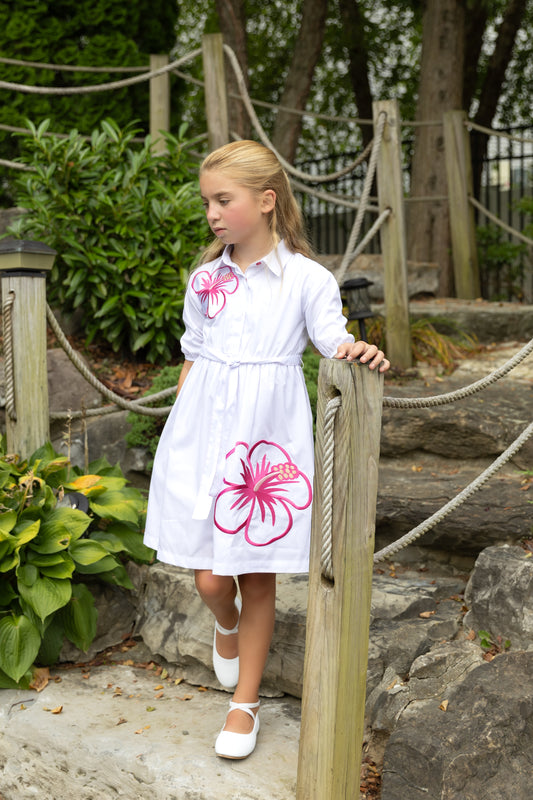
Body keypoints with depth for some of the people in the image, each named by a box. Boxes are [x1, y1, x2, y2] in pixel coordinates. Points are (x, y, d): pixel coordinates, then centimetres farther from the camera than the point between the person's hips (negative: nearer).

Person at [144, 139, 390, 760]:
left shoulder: (306, 278, -2)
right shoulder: (204, 279, 8)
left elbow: (333, 340, -6)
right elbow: (192, 357, 14)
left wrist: (357, 352, -29)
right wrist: (178, 435, 12)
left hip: (268, 436, -2)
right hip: (204, 435, 2)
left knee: (258, 576, 6)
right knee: (208, 577, 0)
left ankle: (245, 702, 25)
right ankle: (226, 624, 38)